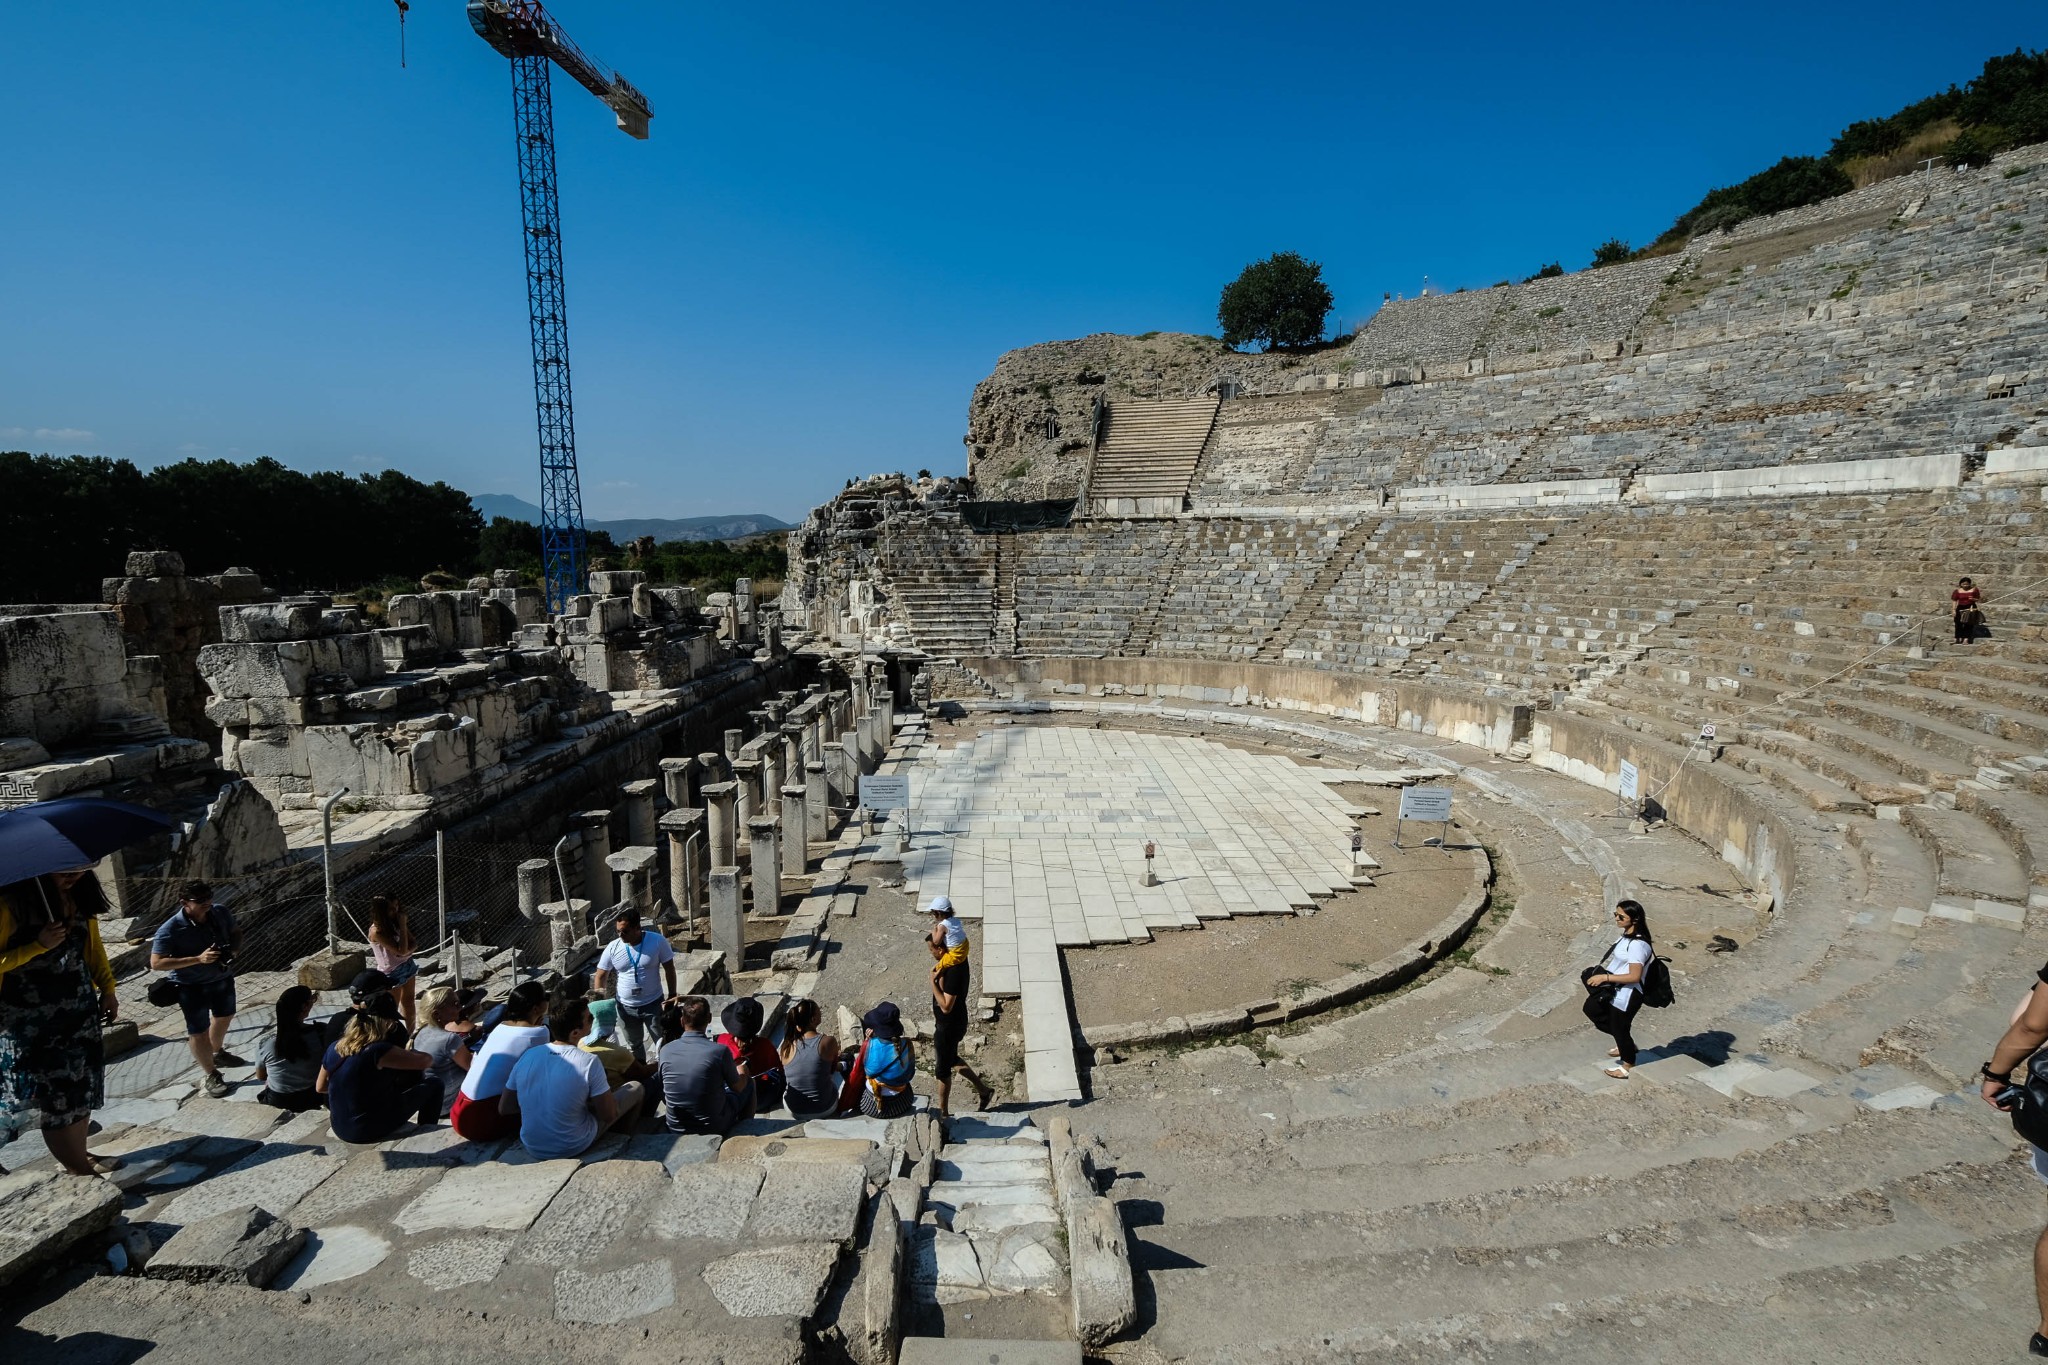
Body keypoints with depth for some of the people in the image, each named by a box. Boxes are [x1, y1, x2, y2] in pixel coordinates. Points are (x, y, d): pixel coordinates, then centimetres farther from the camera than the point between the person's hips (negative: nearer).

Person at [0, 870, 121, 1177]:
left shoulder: (79, 896, 1)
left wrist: (107, 989, 10)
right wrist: (39, 945, -24)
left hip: (81, 1012, 6)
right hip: (32, 1023, -6)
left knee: (83, 1085, 11)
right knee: (58, 1096, -3)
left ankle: (77, 1156, 27)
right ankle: (81, 1173, 6)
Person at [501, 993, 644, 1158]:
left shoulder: (528, 1055, -10)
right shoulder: (589, 1063, -24)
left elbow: (504, 1109, 1)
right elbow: (609, 1115, -15)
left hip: (532, 1147, 5)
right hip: (573, 1149, -5)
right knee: (635, 1088, 12)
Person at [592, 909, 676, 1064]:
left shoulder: (657, 941, -17)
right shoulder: (612, 948, -12)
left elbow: (669, 969, -7)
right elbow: (601, 975, -2)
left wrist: (672, 997, -6)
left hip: (653, 1004, -3)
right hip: (626, 1007, 3)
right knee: (634, 1045, 21)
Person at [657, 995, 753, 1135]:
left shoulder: (665, 1051, -11)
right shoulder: (719, 1051, -20)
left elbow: (664, 1098, 2)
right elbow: (737, 1087, -3)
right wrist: (741, 1071, 19)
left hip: (675, 1130, 4)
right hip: (713, 1128, -3)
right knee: (748, 1083, 19)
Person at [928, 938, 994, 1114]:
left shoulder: (953, 971, -33)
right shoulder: (959, 957, -7)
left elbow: (946, 1006, -31)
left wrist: (933, 982, -27)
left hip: (949, 1027, -9)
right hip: (953, 1022, 9)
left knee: (942, 1069, 10)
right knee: (951, 1059, 28)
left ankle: (942, 1112, 28)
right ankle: (983, 1090, 37)